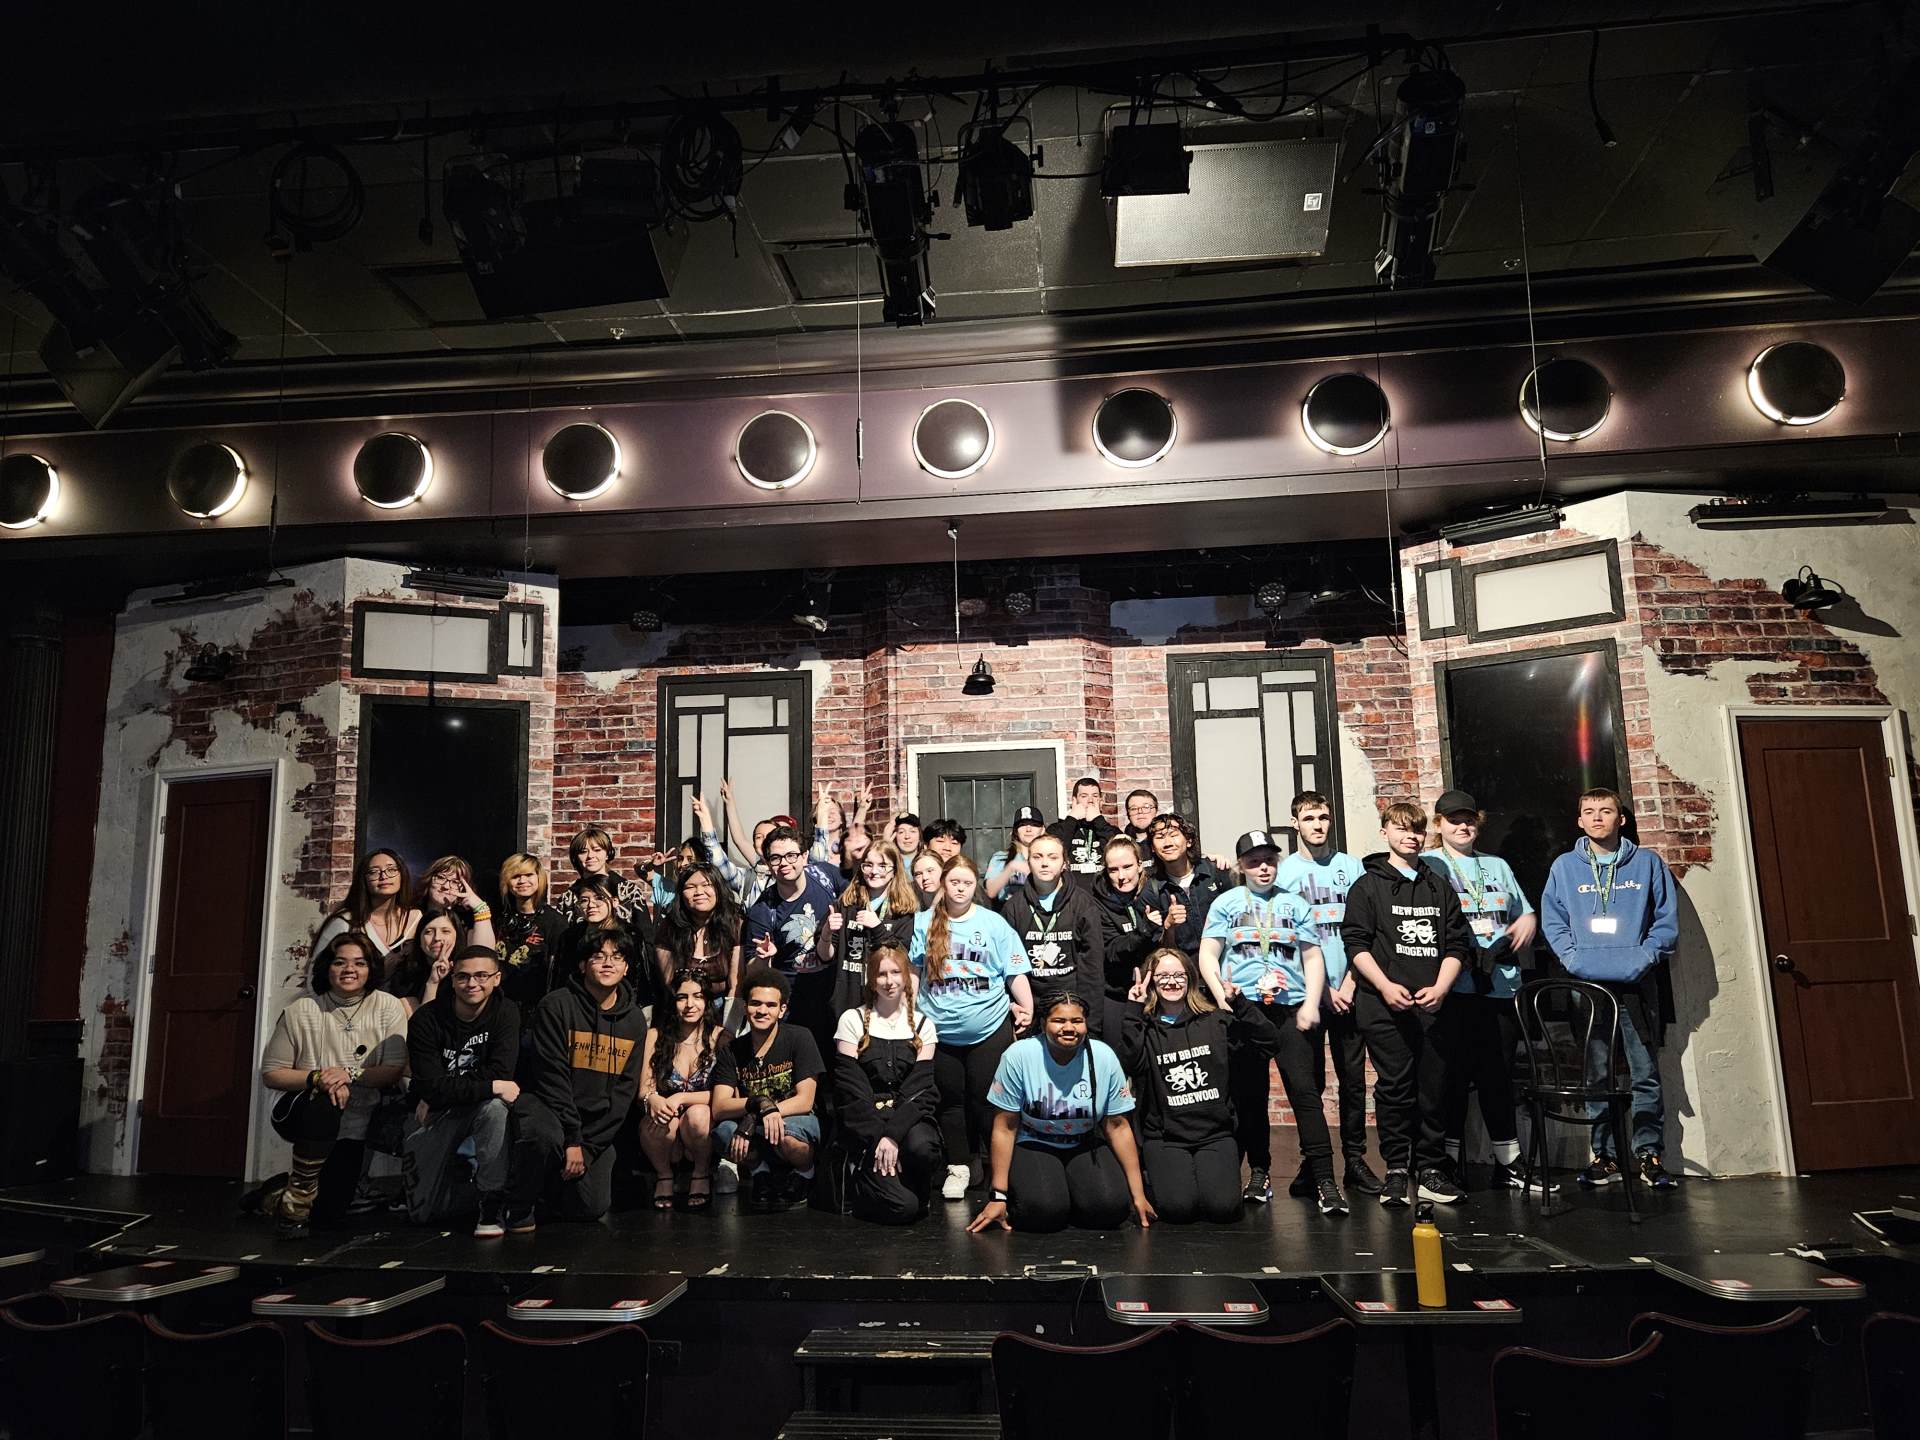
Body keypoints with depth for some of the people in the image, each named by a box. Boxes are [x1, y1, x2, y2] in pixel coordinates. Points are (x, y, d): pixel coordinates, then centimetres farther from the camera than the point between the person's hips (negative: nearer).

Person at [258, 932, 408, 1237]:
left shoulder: (388, 1007, -4)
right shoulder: (301, 1011, -5)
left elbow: (395, 1071, -9)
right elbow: (270, 1074, -4)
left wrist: (351, 1074, -24)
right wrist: (316, 1077, -22)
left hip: (353, 1126, 2)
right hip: (301, 1112, -2)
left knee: (328, 1215, -3)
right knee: (327, 1100, -37)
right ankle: (297, 1192, -15)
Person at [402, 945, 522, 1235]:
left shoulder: (506, 1012, -11)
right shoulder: (425, 1020, -15)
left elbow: (500, 1073, -23)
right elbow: (431, 1087, -22)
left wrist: (444, 1093, -22)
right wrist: (492, 1086, -28)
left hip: (483, 1107, 0)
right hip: (434, 1115, 1)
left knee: (496, 1107, -37)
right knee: (423, 1212, -4)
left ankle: (492, 1203, -21)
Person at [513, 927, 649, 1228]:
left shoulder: (634, 1021, 3)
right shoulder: (557, 1006, -10)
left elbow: (624, 1090, 3)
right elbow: (553, 1076, -15)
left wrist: (589, 1147, -7)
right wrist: (572, 1139, -20)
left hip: (598, 1123, 4)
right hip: (548, 1105, -4)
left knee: (592, 1207, -8)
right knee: (545, 1135, -37)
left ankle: (545, 1189, 25)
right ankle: (519, 1205, -8)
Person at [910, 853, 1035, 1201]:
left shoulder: (994, 923, 0)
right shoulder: (924, 922, 2)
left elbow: (1016, 972, 1)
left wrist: (1026, 1007, -7)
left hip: (990, 1027, -1)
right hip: (941, 1029, 2)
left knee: (986, 1100, 5)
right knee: (951, 1100, 12)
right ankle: (958, 1167, 25)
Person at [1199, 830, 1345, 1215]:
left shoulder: (1295, 904, 15)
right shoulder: (1226, 903, 11)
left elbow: (1312, 956, 11)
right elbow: (1207, 953, 5)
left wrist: (1311, 1003, -1)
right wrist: (1220, 994, -8)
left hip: (1291, 1008, 0)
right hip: (1245, 1007, 0)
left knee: (1304, 1090, -7)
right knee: (1249, 1095, 6)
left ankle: (1325, 1181, -5)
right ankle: (1259, 1172, 19)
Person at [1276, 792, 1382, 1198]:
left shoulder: (1350, 866, 8)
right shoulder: (1284, 871, 3)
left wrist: (1349, 982, -5)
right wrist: (1323, 987, -6)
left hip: (1349, 991, 2)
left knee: (1353, 1079, 5)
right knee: (1310, 1082, 3)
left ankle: (1355, 1160, 15)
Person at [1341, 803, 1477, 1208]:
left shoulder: (1440, 888, 17)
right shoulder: (1368, 886, 6)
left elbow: (1457, 945, 11)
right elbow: (1356, 942, -2)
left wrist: (1440, 988, -5)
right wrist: (1386, 987, -13)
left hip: (1435, 1005, 3)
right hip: (1385, 1006, -3)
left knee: (1434, 1089, 5)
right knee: (1394, 1088, -2)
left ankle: (1431, 1170, 16)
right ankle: (1397, 1171, 6)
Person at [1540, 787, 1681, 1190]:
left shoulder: (1648, 863, 8)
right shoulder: (1564, 867, 9)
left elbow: (1667, 920, 5)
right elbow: (1552, 921, 7)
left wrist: (1644, 957, -7)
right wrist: (1575, 960, -6)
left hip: (1637, 984, -1)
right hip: (1586, 985, 1)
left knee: (1645, 1072, 1)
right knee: (1597, 1073, 4)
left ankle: (1648, 1152, 10)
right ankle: (1605, 1154, 11)